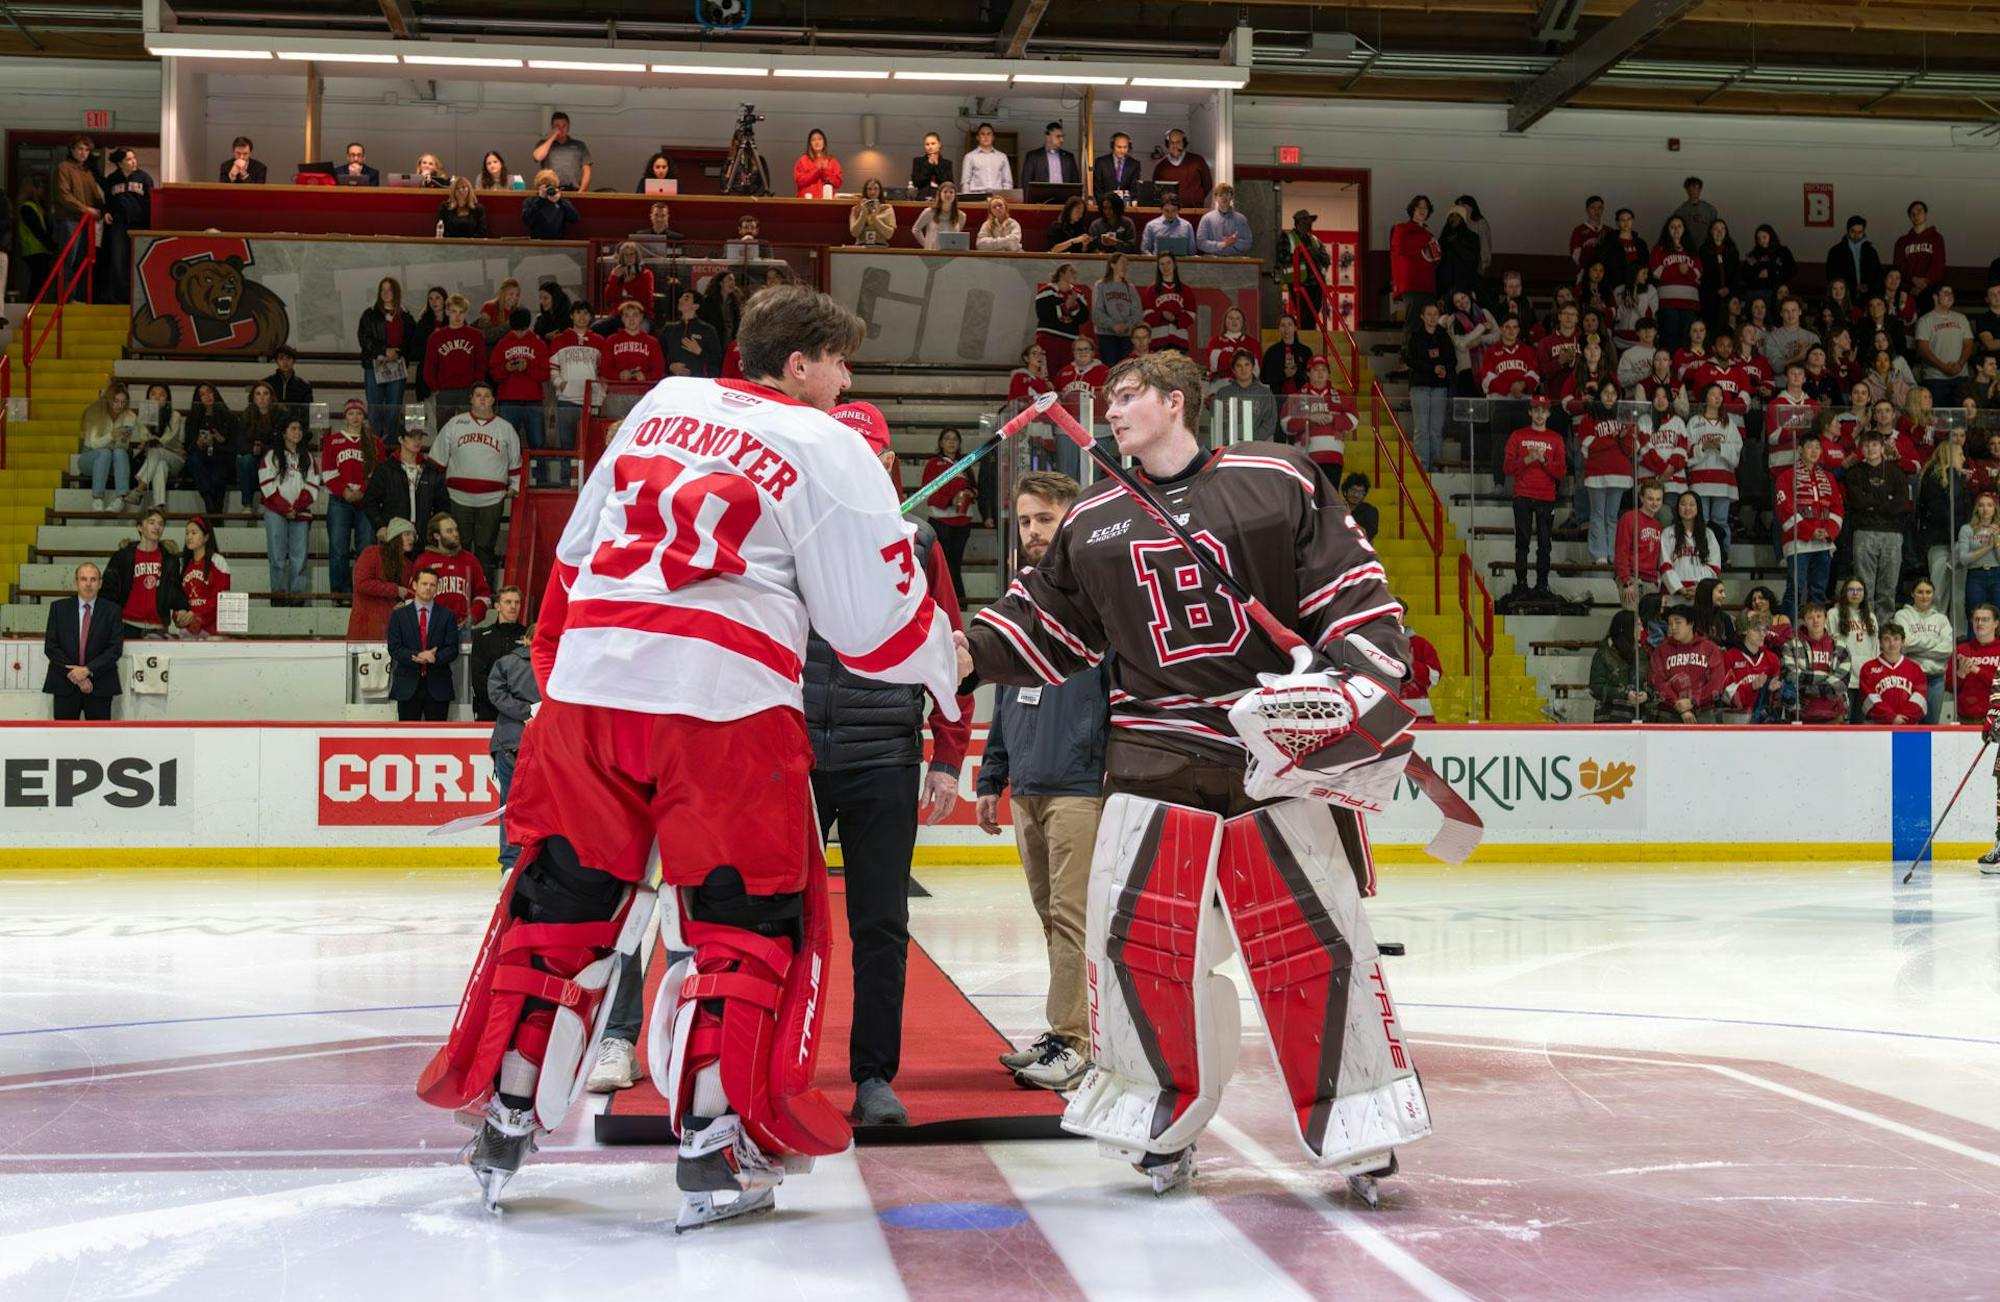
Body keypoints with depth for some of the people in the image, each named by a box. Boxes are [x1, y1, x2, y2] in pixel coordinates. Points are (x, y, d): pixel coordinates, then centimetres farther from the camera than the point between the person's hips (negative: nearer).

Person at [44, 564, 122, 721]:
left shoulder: (112, 610, 4)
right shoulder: (59, 607, 7)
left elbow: (116, 648, -3)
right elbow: (50, 647, 1)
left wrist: (88, 670, -14)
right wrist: (73, 674, -9)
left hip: (100, 687, -1)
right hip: (65, 685, 1)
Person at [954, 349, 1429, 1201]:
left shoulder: (1276, 481, 1)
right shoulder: (1094, 520, 13)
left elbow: (1348, 582, 0)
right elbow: (1048, 620, 15)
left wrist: (1369, 670, -12)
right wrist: (971, 652, -1)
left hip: (1282, 739, -3)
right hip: (1155, 744, 3)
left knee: (1316, 937, -2)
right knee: (1136, 934, -5)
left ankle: (1355, 1126, 13)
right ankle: (1164, 1121, 13)